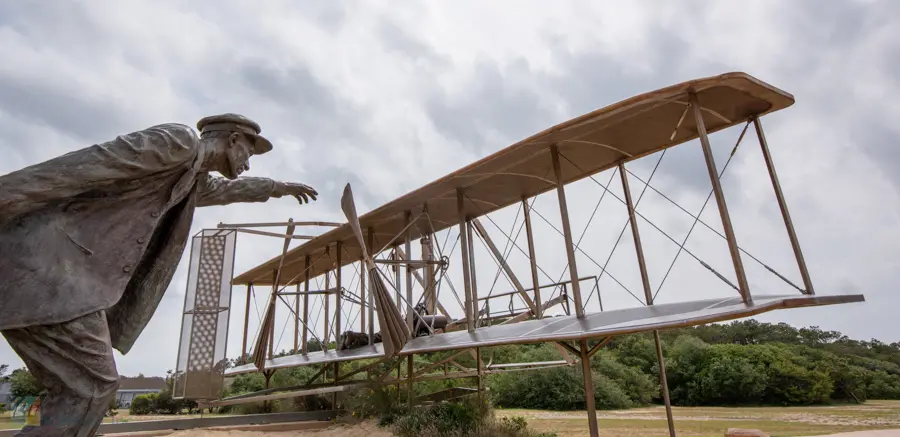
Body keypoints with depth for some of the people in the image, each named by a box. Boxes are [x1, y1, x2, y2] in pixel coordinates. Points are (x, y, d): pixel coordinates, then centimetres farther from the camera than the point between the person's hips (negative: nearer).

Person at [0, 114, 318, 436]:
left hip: (71, 267, 9)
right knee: (93, 385, -10)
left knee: (75, 389, 9)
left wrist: (279, 187, 57)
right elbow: (86, 165, -18)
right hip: (46, 259, -9)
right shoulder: (179, 140, -8)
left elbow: (230, 189, 43)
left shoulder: (197, 182, 22)